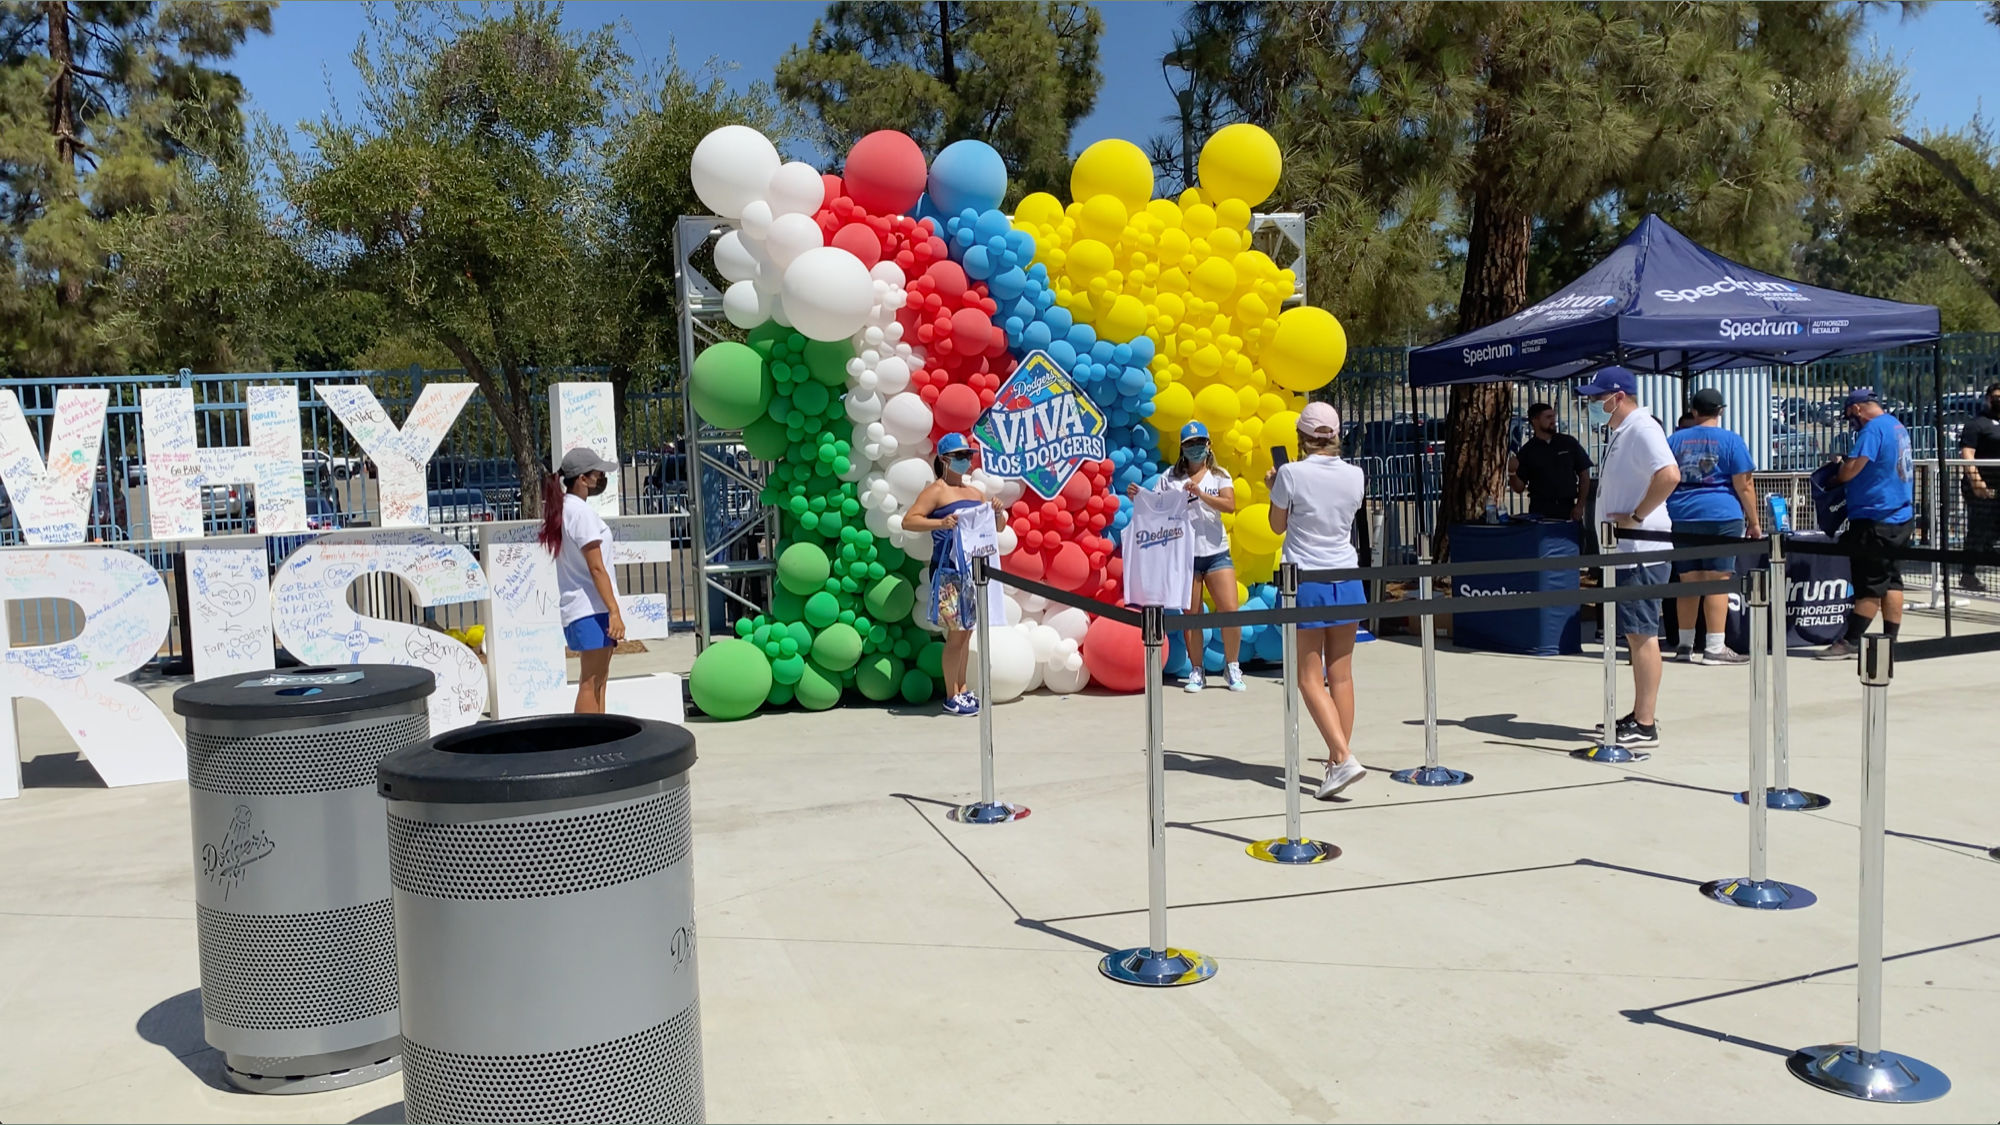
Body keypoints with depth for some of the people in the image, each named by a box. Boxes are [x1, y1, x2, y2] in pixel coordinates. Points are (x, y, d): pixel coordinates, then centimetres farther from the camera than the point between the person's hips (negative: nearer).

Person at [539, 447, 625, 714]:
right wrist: (614, 611, -18)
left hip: (576, 610, 10)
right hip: (592, 608, -10)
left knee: (597, 680, 13)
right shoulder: (581, 513, -14)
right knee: (591, 683, -7)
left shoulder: (563, 510, 14)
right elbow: (596, 568, -18)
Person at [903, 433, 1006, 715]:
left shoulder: (976, 492, 16)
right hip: (949, 572, -7)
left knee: (966, 631, 11)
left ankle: (962, 689, 20)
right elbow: (908, 521, -15)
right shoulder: (936, 490, -5)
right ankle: (951, 697, 1)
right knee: (956, 632, -6)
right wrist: (941, 523, -29)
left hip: (974, 570, 7)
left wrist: (996, 513, -2)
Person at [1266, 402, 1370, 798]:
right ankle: (1338, 761, 16)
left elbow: (1277, 526, 2)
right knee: (1341, 675, 10)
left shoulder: (1291, 474, -11)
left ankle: (1343, 757, -14)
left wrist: (1274, 489, 19)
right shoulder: (1355, 475, 0)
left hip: (1305, 583, -4)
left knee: (1311, 679, 0)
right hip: (1346, 581, 4)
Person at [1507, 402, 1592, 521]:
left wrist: (1579, 505, 2)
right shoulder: (1527, 451, 5)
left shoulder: (1569, 443, 7)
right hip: (1540, 510, -1)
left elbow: (1584, 474, 9)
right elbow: (1519, 487, 4)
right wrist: (1512, 473, -17)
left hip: (1567, 509, 1)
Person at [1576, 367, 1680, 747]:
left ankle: (1645, 726, -4)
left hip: (1641, 551, -10)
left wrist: (1636, 517, -23)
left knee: (1642, 634, -8)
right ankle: (1640, 715, 24)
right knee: (1634, 634, 15)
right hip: (1624, 550, 10)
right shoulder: (1620, 433, 17)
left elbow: (1669, 475, -29)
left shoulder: (1642, 429, -14)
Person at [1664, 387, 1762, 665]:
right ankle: (1714, 649, -6)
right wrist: (1754, 522, 3)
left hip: (1680, 518, 4)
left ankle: (1685, 645, 14)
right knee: (1717, 581, -4)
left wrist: (1663, 517, 22)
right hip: (1720, 517, -4)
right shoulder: (1731, 441, -1)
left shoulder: (1674, 440, 11)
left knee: (1688, 582, 9)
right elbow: (1743, 486, -4)